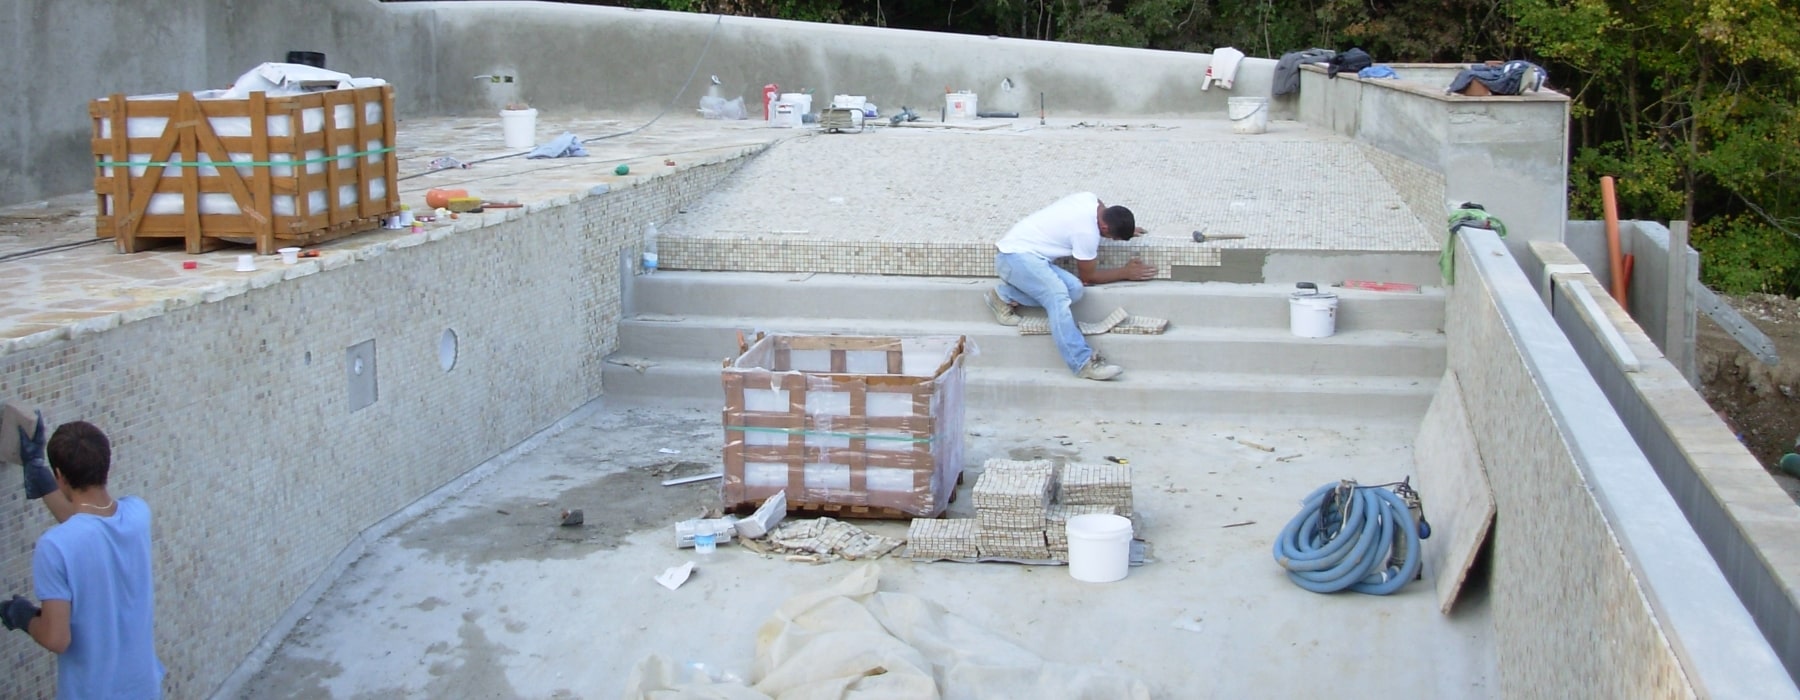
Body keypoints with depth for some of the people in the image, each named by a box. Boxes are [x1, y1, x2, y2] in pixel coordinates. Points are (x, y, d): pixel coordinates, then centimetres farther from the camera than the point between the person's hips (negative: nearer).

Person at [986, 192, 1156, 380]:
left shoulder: (1090, 199, 1)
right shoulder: (1087, 233, -21)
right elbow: (1088, 276, -4)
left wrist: (1125, 230, 27)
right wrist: (1125, 272, 4)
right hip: (1015, 256, -9)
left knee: (1074, 289, -10)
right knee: (1058, 296, -30)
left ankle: (1005, 296, 3)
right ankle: (1084, 363, -38)